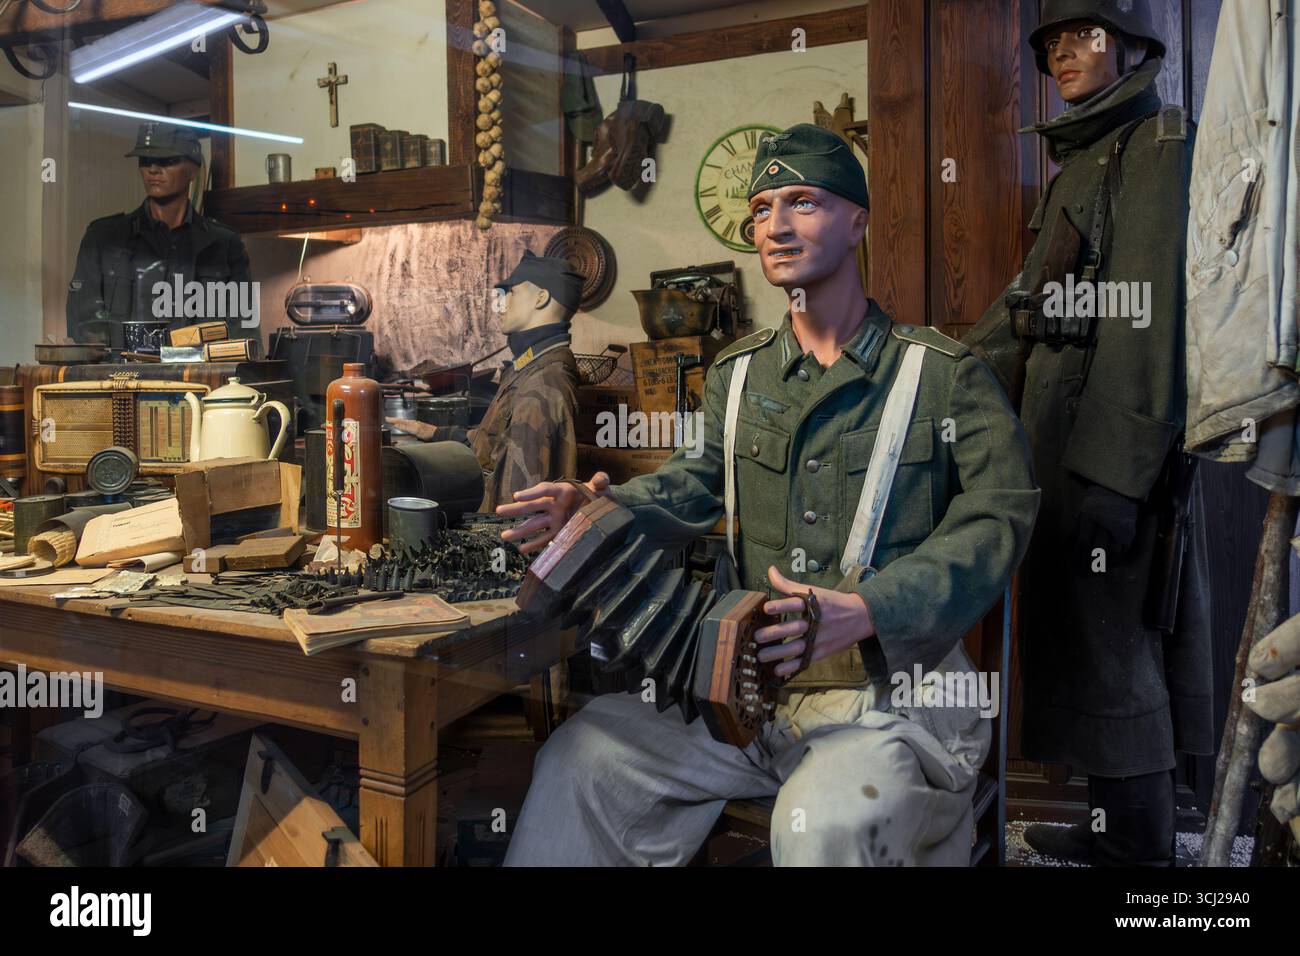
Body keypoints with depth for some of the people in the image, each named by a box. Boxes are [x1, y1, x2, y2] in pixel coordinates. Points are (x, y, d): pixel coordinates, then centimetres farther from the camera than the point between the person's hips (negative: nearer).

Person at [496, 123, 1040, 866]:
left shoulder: (942, 374, -4)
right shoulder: (737, 374, 13)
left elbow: (999, 517, -11)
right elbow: (694, 486, 12)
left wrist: (866, 610, -24)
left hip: (896, 698, -4)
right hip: (756, 690, 5)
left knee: (822, 826, -33)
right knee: (583, 753, -5)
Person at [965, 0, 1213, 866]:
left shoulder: (1160, 146, -7)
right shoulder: (1080, 161, 21)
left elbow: (1151, 316, -17)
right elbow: (1029, 302, 21)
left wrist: (1113, 469, -23)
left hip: (1115, 448, -9)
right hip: (1062, 437, 9)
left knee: (1108, 641, -3)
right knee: (1081, 630, 13)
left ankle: (1138, 845, 10)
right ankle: (1121, 827, 26)